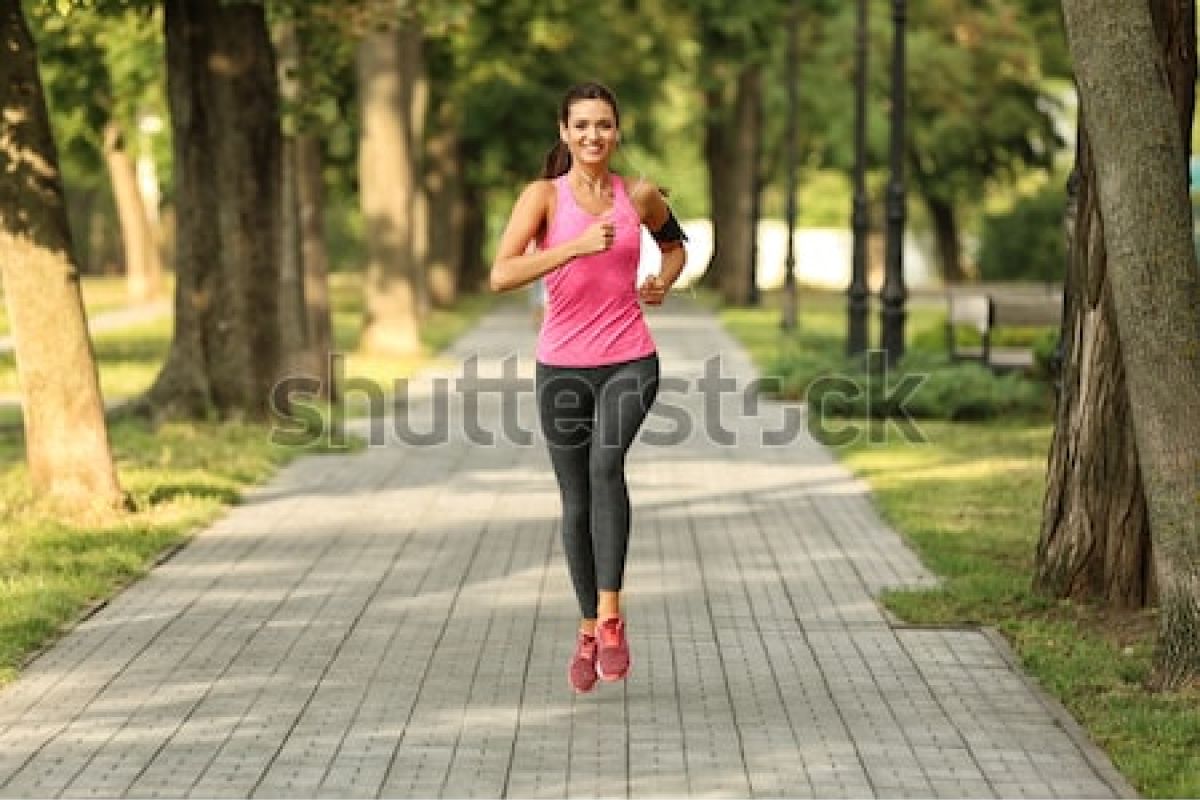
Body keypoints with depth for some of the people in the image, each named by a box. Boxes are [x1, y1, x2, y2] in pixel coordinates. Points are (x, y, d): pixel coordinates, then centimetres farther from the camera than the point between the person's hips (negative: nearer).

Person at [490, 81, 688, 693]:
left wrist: (662, 283, 5)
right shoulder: (543, 196, -5)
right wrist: (576, 246, -28)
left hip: (629, 361, 0)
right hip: (563, 365, 0)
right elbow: (501, 276, -19)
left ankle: (610, 617, -23)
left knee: (606, 462, -28)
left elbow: (674, 243, 26)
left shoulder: (639, 196, 3)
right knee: (576, 501, 8)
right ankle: (588, 633, 26)